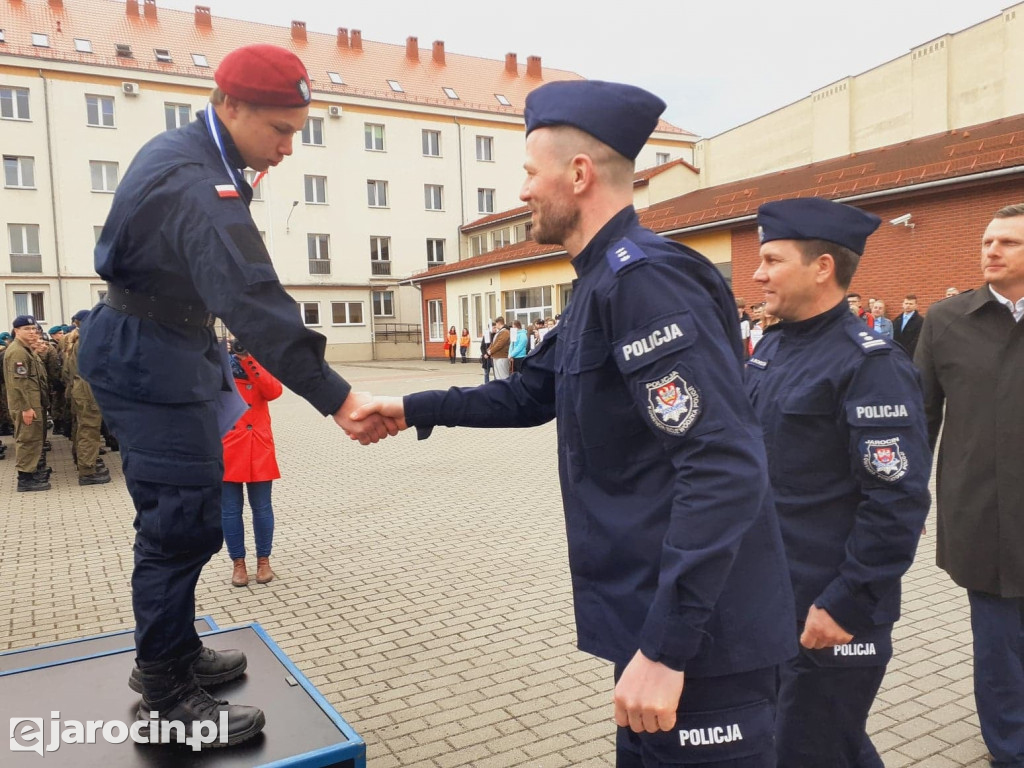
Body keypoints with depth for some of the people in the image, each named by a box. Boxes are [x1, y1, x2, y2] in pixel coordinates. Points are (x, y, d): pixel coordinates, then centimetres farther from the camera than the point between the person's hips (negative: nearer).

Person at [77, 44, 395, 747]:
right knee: (184, 525, -6)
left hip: (159, 352, 10)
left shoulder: (183, 154, 8)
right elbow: (256, 304, -36)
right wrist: (338, 399, -39)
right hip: (151, 364, -10)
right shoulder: (199, 186, -26)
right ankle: (166, 699, 7)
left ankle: (172, 654, 30)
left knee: (177, 518, 16)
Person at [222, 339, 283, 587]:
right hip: (226, 451, 0)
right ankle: (238, 563, 19)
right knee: (230, 510, 6)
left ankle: (263, 560, 20)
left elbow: (274, 391, -16)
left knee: (262, 508, 6)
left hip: (258, 450, 0)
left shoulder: (261, 365, 6)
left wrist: (249, 361, -20)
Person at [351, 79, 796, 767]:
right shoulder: (603, 283, 12)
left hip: (696, 638, -10)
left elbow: (726, 469, -27)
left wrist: (666, 648, -26)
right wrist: (413, 410, 19)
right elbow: (531, 395, 21)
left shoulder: (645, 277, -20)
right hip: (652, 619, 10)